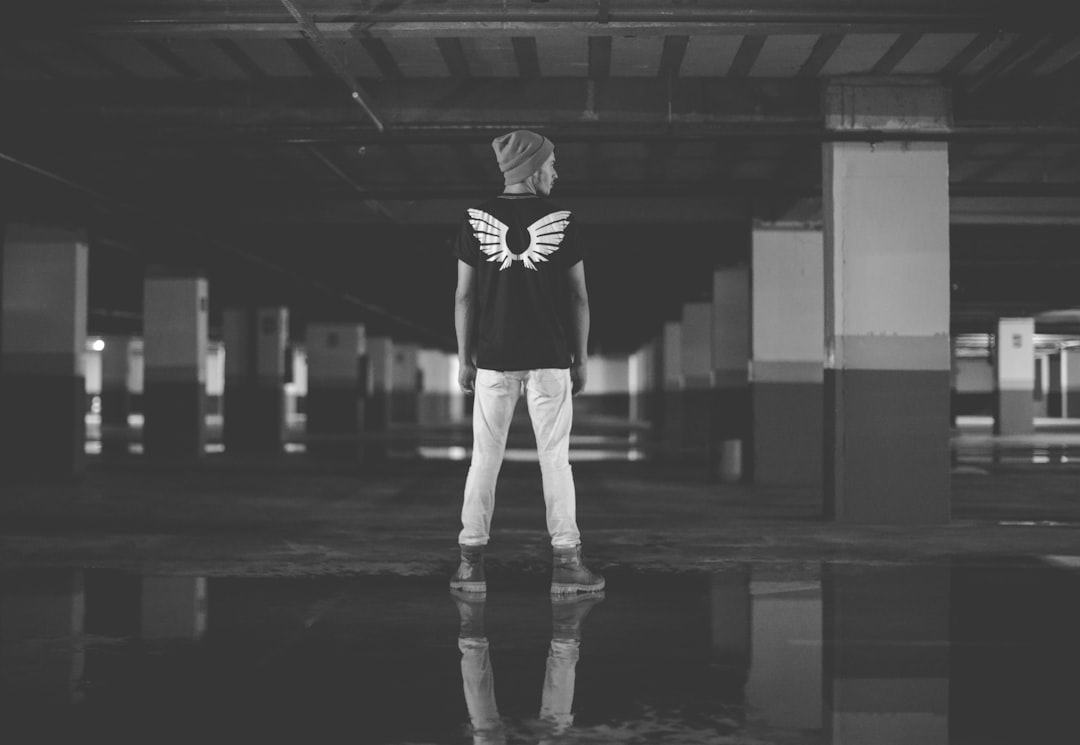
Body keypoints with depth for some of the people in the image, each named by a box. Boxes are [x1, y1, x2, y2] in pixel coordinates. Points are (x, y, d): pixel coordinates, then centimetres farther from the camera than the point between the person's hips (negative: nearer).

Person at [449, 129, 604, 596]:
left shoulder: (476, 221, 0)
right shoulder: (561, 221, -2)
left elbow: (464, 296, 1)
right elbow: (579, 298, 1)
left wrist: (464, 360, 8)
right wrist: (580, 360, 9)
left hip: (493, 360, 1)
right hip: (550, 360, -1)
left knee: (484, 459, 6)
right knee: (555, 459, 3)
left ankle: (471, 561, 7)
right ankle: (566, 561, 3)